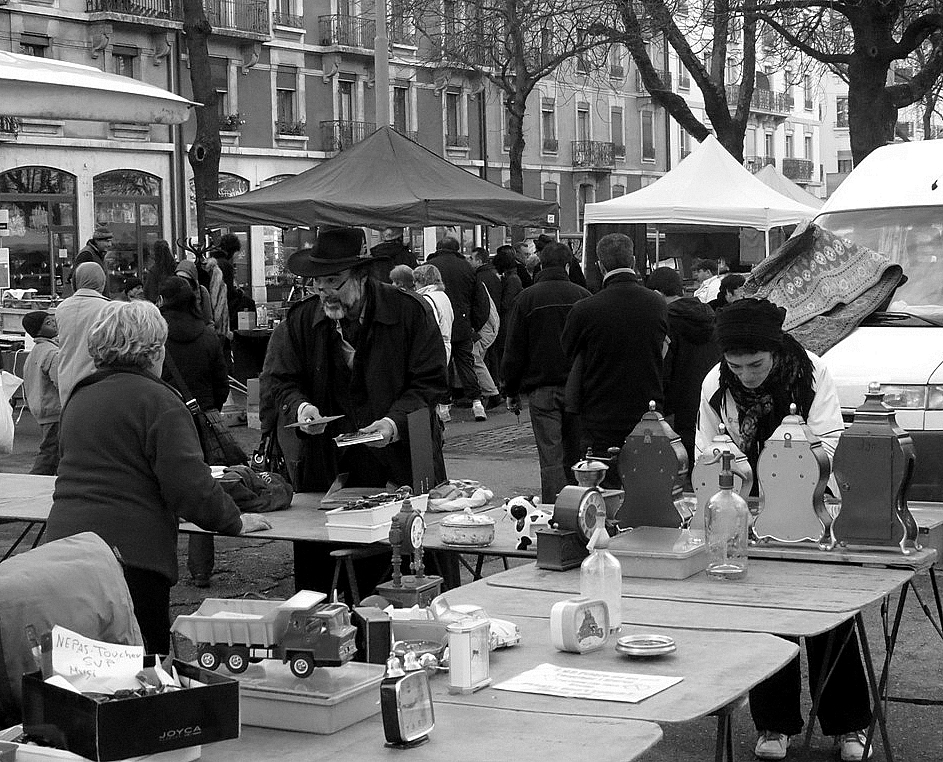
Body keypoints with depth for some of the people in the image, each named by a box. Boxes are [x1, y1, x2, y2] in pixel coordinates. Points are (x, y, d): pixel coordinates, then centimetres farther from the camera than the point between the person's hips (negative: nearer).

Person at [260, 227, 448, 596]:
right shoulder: (300, 320, 4)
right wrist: (300, 406, -13)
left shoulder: (410, 312, -4)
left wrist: (395, 422, -17)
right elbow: (276, 380, 9)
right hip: (324, 460, 2)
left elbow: (430, 382, -3)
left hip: (399, 461, -2)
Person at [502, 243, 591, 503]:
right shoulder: (582, 296, 2)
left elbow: (514, 350, -1)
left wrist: (511, 391, 7)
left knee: (550, 457, -5)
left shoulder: (527, 298, -3)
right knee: (574, 455, 12)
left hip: (540, 388, -2)